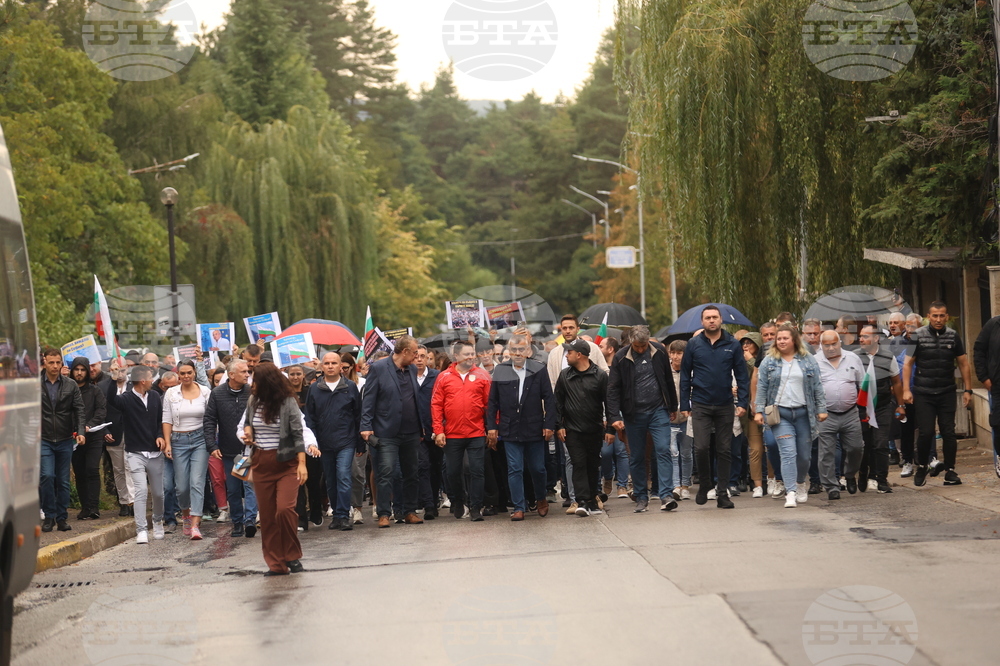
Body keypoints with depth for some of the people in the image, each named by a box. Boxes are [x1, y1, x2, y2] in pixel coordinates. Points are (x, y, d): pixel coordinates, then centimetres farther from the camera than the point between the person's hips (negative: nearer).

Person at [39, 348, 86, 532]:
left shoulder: (71, 385, 5)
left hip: (65, 440, 2)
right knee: (46, 476, -14)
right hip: (43, 439, -2)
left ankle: (61, 517, 15)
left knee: (63, 481, 5)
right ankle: (49, 516, -1)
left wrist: (81, 431, -11)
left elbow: (79, 410, 2)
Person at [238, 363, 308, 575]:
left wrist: (302, 463, -17)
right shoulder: (253, 401, 6)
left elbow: (298, 434, -10)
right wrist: (247, 433, 1)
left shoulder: (287, 403, -9)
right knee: (267, 516, 4)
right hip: (261, 464, 5)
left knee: (284, 509, -19)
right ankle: (276, 564, 10)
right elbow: (247, 422, 24)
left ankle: (292, 556, 0)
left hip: (286, 464, -5)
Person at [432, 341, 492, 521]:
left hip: (477, 433, -1)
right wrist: (438, 431, -4)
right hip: (452, 434, 1)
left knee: (477, 471, -3)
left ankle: (475, 507, 3)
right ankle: (458, 503, 30)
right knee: (453, 472, 11)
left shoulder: (482, 376, 2)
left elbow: (490, 404, 2)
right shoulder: (444, 377, 2)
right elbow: (436, 405, 2)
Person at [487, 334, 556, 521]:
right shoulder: (500, 371, 2)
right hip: (510, 430, 0)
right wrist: (491, 426, 1)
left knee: (538, 468, 10)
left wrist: (549, 424, -6)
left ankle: (541, 499, 33)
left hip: (535, 429, 0)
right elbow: (492, 401, 6)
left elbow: (549, 399, 0)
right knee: (514, 470, 0)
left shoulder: (538, 370, -1)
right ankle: (519, 507, 6)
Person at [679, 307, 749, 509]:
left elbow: (741, 375, 4)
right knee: (701, 447, -11)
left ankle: (722, 494, 11)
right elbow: (685, 376, 5)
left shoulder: (733, 345, 2)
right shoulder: (694, 345, 2)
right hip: (700, 406, -1)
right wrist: (684, 405, 1)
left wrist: (743, 402, -5)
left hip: (725, 405, 1)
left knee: (724, 450, 5)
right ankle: (704, 485, 13)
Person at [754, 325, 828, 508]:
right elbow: (761, 388, 5)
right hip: (780, 413, -1)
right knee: (788, 453, -14)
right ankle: (790, 493, -18)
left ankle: (800, 484, 33)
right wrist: (759, 411, -2)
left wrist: (821, 409, 2)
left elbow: (817, 387, 7)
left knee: (804, 455, 7)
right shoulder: (769, 361, 5)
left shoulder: (808, 361, 7)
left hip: (804, 413, 2)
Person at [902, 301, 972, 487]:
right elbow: (907, 364, 0)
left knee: (948, 432, 0)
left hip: (947, 393, 2)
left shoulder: (953, 336, 4)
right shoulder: (918, 336, -2)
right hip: (923, 394, -2)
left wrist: (968, 389, 6)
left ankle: (950, 471, 11)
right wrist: (906, 390, -7)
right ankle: (921, 467, 16)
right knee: (926, 432, -6)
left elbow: (963, 364, 10)